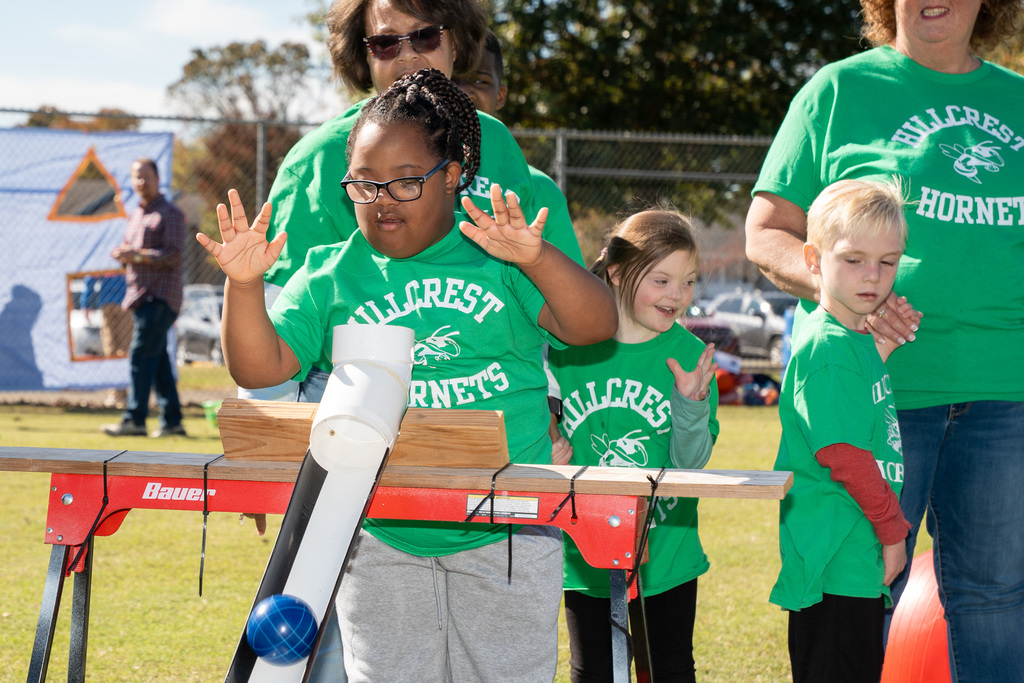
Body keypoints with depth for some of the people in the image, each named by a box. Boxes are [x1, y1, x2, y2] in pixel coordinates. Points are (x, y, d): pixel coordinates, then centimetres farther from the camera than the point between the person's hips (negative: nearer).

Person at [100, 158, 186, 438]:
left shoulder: (170, 214, -6)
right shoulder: (135, 215, 20)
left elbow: (173, 255, -15)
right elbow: (128, 248, 25)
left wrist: (137, 255, -20)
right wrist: (124, 253, 1)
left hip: (161, 297, -9)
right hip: (142, 297, 9)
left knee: (141, 356, -15)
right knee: (158, 360, 9)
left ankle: (134, 420, -17)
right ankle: (172, 420, 12)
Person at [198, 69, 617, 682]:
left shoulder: (497, 258, 2)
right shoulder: (330, 276, 7)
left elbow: (596, 327, -10)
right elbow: (260, 368, -2)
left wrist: (538, 260, -29)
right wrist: (244, 285, -19)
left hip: (504, 536, -1)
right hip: (381, 538, 1)